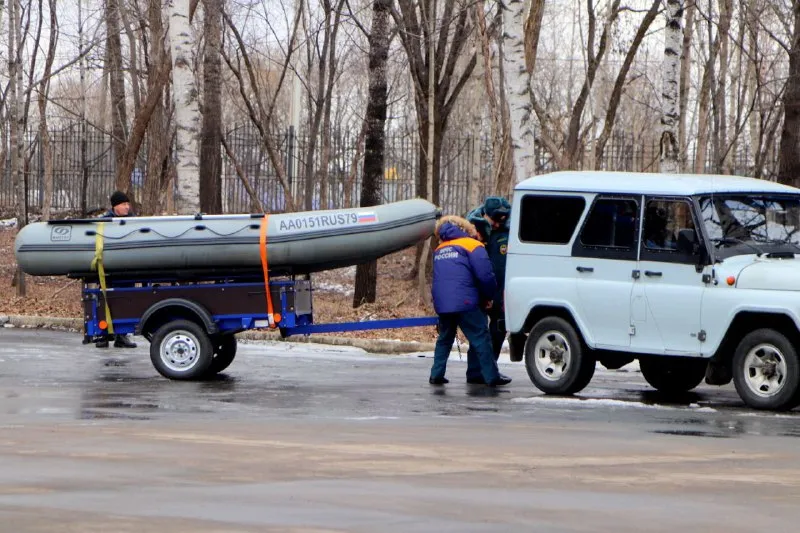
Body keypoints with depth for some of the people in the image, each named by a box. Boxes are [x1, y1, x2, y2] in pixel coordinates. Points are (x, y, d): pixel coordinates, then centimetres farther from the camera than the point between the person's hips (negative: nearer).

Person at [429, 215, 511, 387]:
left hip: (441, 303, 6)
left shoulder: (439, 250, 19)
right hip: (465, 302, -6)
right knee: (481, 338, -1)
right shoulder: (472, 246, -1)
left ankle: (436, 375, 16)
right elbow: (485, 276, -8)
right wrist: (488, 297, 7)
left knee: (444, 339, 20)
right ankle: (492, 376, -3)